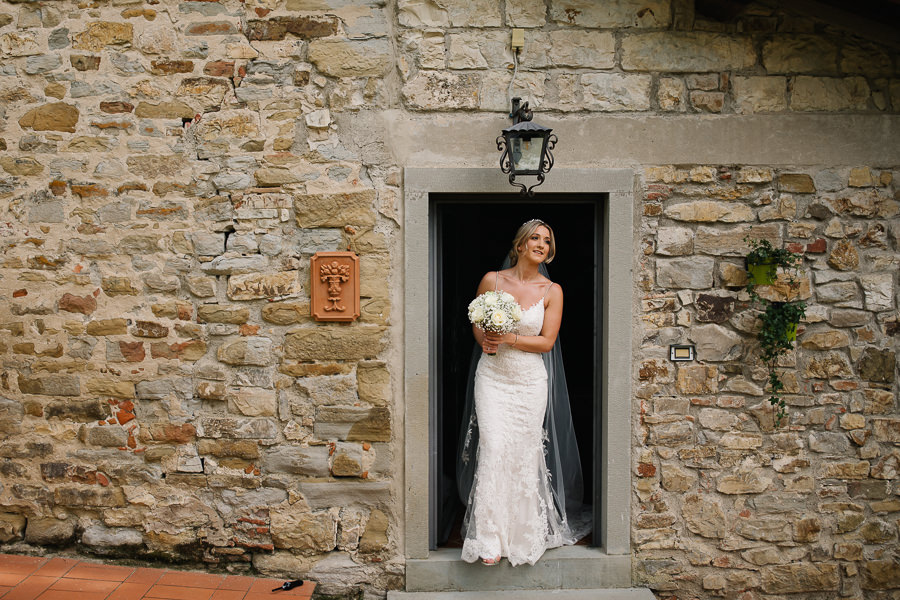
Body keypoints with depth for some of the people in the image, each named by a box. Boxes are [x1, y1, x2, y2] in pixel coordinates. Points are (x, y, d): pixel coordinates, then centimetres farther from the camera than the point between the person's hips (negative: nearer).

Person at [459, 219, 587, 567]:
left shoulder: (552, 291, 2)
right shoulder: (492, 280, 2)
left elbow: (547, 342, -2)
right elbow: (476, 322, 13)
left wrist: (510, 339, -15)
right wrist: (485, 340, -8)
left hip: (529, 382, 1)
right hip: (492, 378, 0)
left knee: (524, 454, 5)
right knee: (493, 449, -12)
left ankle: (524, 535, 23)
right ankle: (489, 538, -7)